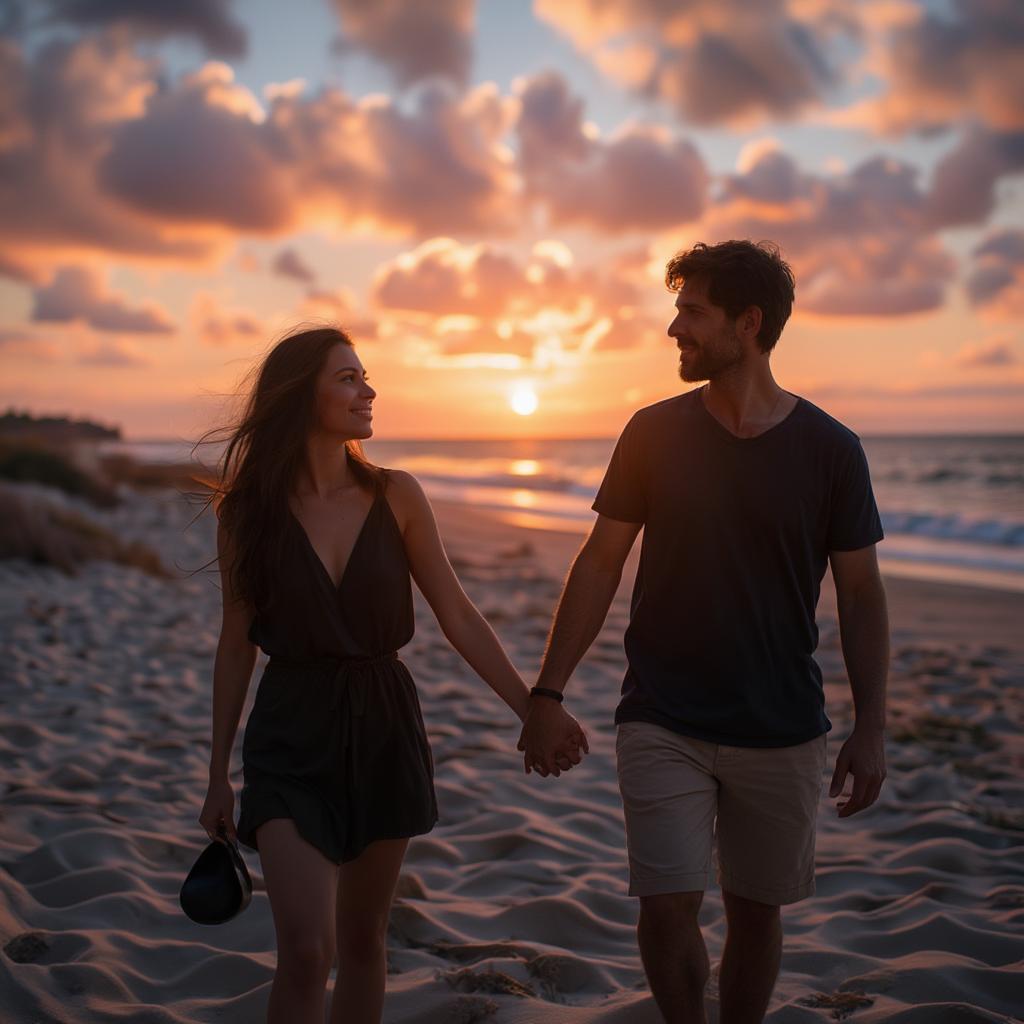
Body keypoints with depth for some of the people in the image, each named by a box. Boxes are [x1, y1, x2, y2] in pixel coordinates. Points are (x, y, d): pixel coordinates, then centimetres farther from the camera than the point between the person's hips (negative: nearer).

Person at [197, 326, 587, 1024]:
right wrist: (219, 775, 5)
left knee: (363, 937, 12)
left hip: (384, 729, 2)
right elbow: (237, 643, 2)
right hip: (292, 734, -2)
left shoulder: (396, 495, -2)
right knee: (307, 948, -11)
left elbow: (457, 614, 0)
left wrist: (531, 708, -6)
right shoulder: (249, 510, -4)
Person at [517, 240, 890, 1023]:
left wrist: (871, 729, -3)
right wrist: (546, 696, -3)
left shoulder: (830, 450, -4)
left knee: (756, 911, 10)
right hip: (663, 723, 0)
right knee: (668, 905, -7)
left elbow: (861, 593, 1)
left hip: (782, 731, 0)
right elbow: (600, 564, 1)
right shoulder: (654, 434, -2)